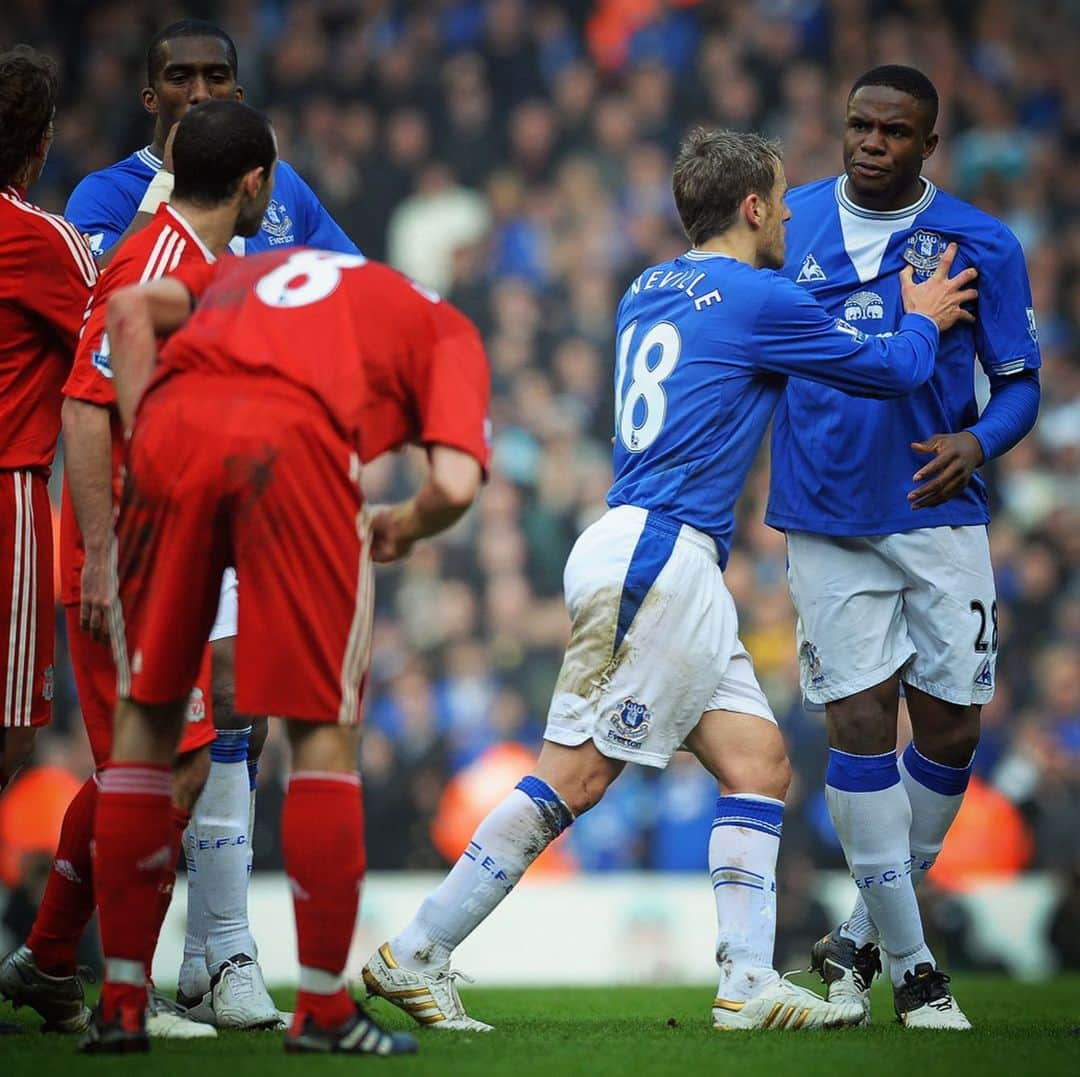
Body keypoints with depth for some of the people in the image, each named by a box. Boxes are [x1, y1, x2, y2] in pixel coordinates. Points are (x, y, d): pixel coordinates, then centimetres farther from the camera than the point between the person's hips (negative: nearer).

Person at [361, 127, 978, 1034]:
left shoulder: (649, 293, 17)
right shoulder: (757, 300, -7)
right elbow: (893, 370, 4)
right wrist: (923, 318, 26)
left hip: (674, 571, 10)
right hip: (654, 559, -10)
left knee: (760, 758, 4)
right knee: (573, 779, -9)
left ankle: (750, 983, -2)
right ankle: (416, 955, -7)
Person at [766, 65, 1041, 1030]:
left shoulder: (981, 245, -1)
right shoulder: (791, 225, 4)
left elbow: (1019, 382, 3)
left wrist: (977, 442, -17)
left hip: (938, 516, 0)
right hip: (827, 518, 0)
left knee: (951, 727, 1)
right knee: (861, 722, -6)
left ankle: (866, 931, 21)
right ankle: (908, 964, 1)